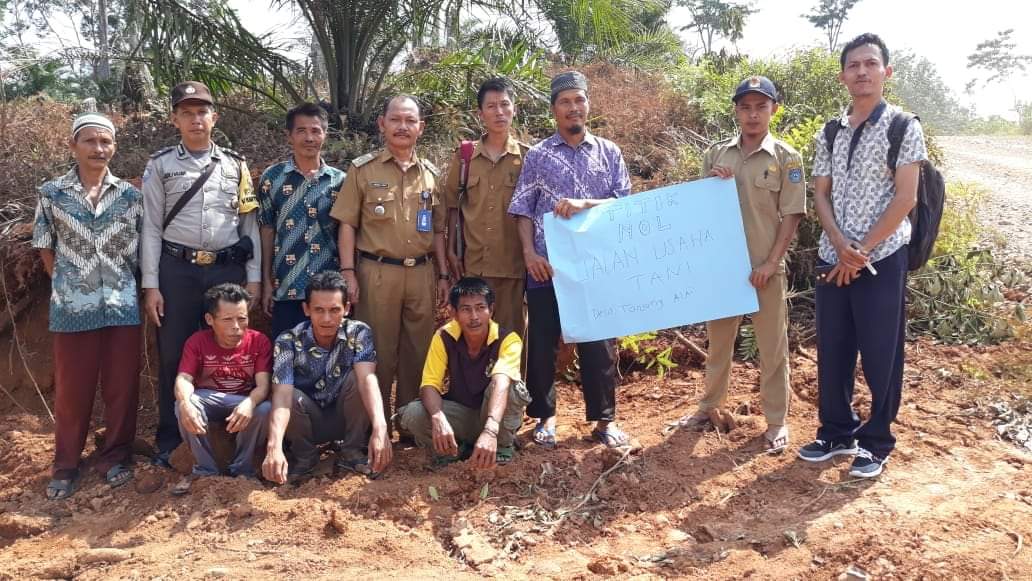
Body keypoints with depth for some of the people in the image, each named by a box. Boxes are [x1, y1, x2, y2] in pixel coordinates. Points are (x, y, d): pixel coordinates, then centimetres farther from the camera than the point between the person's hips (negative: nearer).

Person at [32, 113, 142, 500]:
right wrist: (66, 283, 4)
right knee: (71, 391, 8)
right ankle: (66, 467, 22)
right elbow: (45, 248, 8)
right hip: (72, 308, -1)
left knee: (122, 388, 7)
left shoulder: (131, 195, 3)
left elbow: (142, 249, 7)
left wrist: (121, 283, 2)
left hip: (123, 306, 1)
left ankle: (115, 457, 24)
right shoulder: (51, 193, 1)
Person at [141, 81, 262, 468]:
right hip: (178, 270, -1)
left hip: (228, 270, 1)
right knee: (174, 355, 5)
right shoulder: (160, 166, 4)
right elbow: (151, 228, 1)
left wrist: (253, 278, 3)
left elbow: (250, 224, 8)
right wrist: (150, 286, -4)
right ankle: (170, 442, 17)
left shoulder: (235, 165, 9)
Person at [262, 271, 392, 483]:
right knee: (293, 397, -32)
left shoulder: (359, 333, -18)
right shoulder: (288, 342, -21)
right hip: (308, 420, 0)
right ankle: (305, 456, -4)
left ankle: (351, 451, -9)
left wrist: (380, 428, -52)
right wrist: (274, 446, -52)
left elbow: (367, 379, -35)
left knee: (356, 377, -28)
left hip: (347, 418, 1)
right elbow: (282, 395, -34)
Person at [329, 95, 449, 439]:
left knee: (418, 350, 9)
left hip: (421, 273, 4)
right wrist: (348, 273, -9)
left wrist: (443, 275, 10)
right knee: (378, 350, 3)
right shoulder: (363, 169, 1)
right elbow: (347, 224, -2)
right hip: (377, 272, -3)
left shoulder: (430, 173, 11)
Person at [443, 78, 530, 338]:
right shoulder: (464, 156, 5)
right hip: (473, 262, 1)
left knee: (511, 331, 6)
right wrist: (451, 251, 4)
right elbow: (452, 205, 9)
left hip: (513, 263, -1)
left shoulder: (527, 156, 2)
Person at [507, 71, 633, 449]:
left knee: (599, 342, 5)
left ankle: (604, 420, 17)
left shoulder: (609, 153, 8)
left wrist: (584, 203, -16)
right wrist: (529, 252, -11)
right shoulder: (538, 155, 5)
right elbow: (523, 210, 2)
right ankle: (544, 416, 20)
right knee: (542, 343, 5)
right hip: (547, 265, 0)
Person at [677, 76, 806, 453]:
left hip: (765, 268, -3)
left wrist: (771, 263, -12)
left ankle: (776, 421, 17)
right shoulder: (716, 154, 6)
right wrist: (713, 185, -9)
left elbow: (791, 216, -5)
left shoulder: (786, 158, -3)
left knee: (772, 347, 5)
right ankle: (709, 406, 31)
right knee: (718, 340, 16)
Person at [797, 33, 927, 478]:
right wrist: (841, 246, -8)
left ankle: (877, 442, 18)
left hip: (882, 258, -4)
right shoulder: (830, 133, 9)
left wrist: (862, 251, -12)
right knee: (831, 351, 10)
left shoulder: (903, 128, -4)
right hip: (832, 258, 4)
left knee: (880, 355, 3)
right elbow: (820, 195, 7)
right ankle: (836, 433, 26)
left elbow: (905, 198, -9)